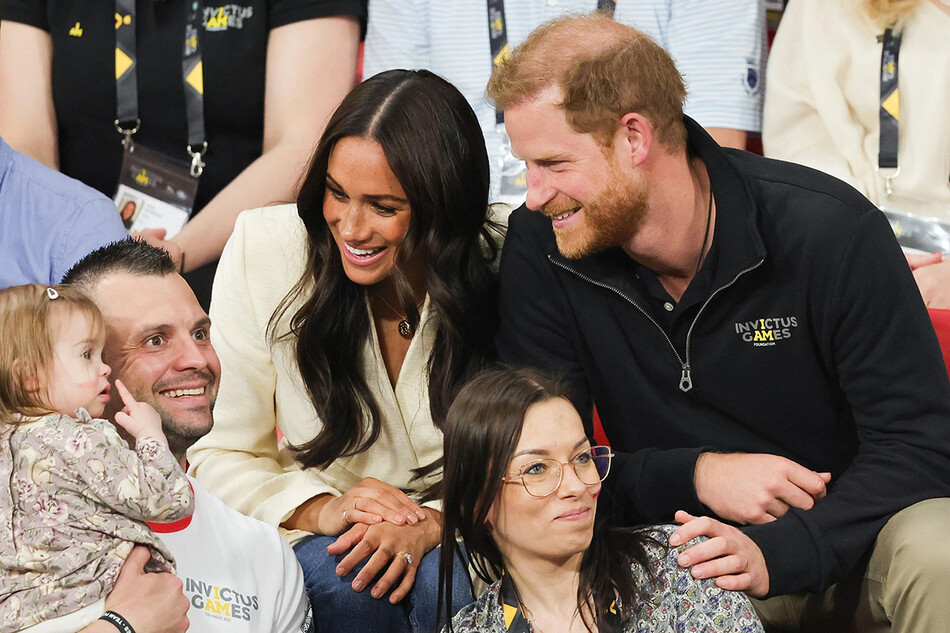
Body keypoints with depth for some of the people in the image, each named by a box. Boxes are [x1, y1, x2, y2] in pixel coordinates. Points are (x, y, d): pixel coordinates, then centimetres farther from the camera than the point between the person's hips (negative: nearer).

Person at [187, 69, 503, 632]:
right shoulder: (264, 250, -10)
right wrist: (320, 510, -24)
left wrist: (433, 524, -26)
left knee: (448, 580, -32)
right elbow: (222, 458, -5)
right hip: (320, 539, 1)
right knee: (343, 575, -32)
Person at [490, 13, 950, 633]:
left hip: (843, 533, -2)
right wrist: (695, 476, -22)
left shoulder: (830, 229, -16)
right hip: (680, 551, 2)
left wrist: (776, 553, -31)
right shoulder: (538, 246, -8)